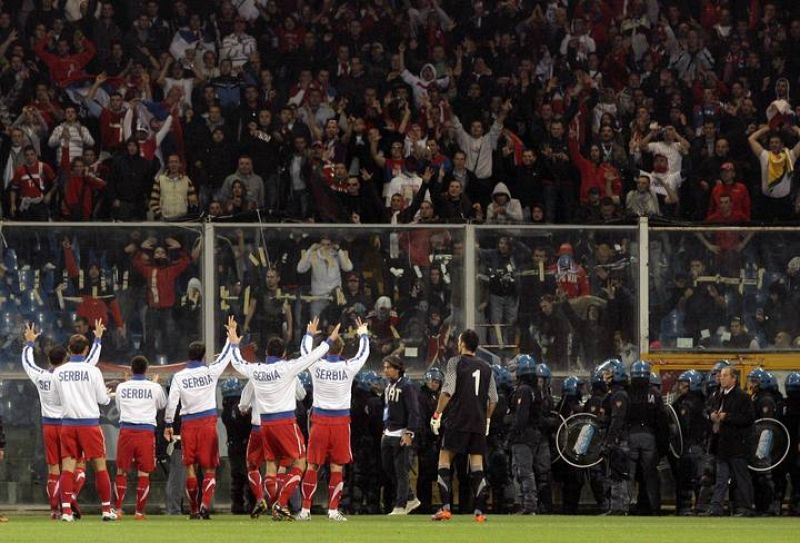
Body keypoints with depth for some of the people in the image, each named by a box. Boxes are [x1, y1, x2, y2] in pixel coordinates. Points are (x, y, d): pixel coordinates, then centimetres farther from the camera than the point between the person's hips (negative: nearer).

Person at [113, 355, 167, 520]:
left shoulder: (121, 387, 5)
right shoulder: (155, 388, 2)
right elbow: (162, 405, 23)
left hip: (126, 430, 1)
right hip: (146, 431, -1)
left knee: (121, 471, 10)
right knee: (143, 473, 5)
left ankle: (118, 509, 8)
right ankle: (139, 511, 5)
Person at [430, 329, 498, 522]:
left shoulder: (455, 362, -1)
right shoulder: (486, 368, 12)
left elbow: (448, 391, -10)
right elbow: (493, 399, 12)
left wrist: (437, 414, -6)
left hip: (457, 420, -4)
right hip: (479, 423, 4)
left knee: (444, 459, 1)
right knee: (477, 465, 5)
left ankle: (445, 508, -10)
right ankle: (480, 511, -1)